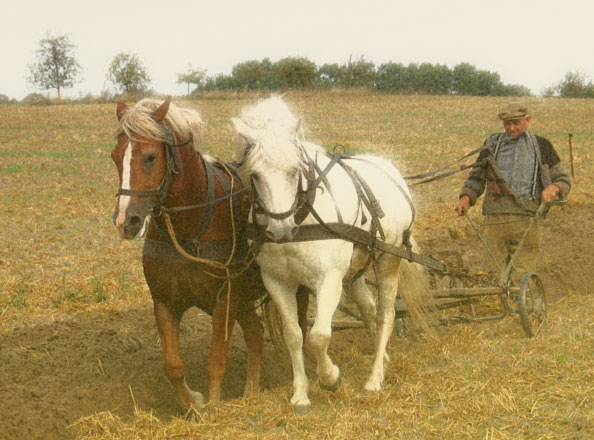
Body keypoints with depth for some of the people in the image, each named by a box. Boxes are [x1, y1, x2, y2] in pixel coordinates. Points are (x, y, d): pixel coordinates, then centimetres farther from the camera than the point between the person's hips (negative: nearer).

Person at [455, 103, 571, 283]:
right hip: (496, 220, 1)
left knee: (521, 278, -5)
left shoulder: (541, 146, 13)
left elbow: (564, 180, 14)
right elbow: (476, 177, 18)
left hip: (527, 220, -1)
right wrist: (466, 197, -2)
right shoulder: (492, 144, 16)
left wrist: (553, 188, -9)